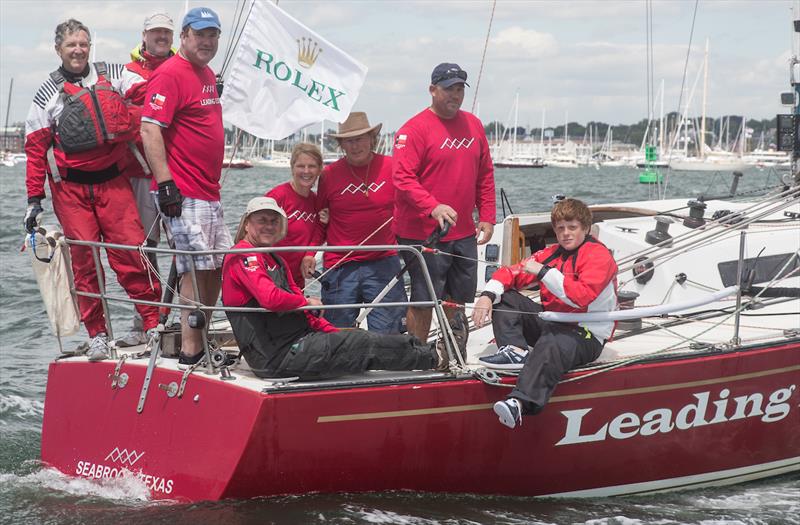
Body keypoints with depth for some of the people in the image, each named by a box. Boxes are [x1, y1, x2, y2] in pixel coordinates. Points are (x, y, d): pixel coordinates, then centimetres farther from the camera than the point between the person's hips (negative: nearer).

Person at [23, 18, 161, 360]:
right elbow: (36, 149, 5)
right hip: (71, 187, -1)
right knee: (84, 256, -3)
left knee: (131, 249, -7)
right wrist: (34, 199, 0)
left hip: (112, 180, 1)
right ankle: (97, 336, 5)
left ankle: (153, 322, 2)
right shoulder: (48, 93, 4)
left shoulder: (112, 75, 8)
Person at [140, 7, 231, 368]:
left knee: (219, 266, 13)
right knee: (197, 269, -8)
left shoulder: (208, 75, 17)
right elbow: (150, 129, -20)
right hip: (183, 195, -10)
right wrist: (165, 183, -24)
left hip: (210, 194, 10)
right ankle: (190, 352, -3)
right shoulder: (170, 74, -12)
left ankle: (200, 338, 23)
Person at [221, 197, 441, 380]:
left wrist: (336, 332, 7)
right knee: (360, 344, -10)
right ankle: (430, 357, -1)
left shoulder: (276, 261, 22)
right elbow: (271, 299, -25)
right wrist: (306, 302, -6)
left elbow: (301, 313, 20)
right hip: (278, 355, -9)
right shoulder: (243, 256, -9)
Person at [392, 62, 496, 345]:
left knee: (461, 296, 16)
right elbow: (402, 177, -19)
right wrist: (433, 207, -31)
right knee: (424, 300, -3)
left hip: (464, 233, 7)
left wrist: (487, 217, 10)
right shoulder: (415, 128, -10)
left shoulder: (473, 125, 11)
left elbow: (485, 176, 17)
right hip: (423, 233, -6)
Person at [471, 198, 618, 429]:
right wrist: (488, 295, -10)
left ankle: (519, 403, -60)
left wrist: (543, 272, -22)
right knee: (504, 297, 0)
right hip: (550, 322, 8)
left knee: (550, 347, -41)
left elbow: (581, 296, -23)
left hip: (585, 335, -8)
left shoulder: (598, 255, -7)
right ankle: (516, 351, -24)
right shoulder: (552, 253, 14)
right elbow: (511, 273, 10)